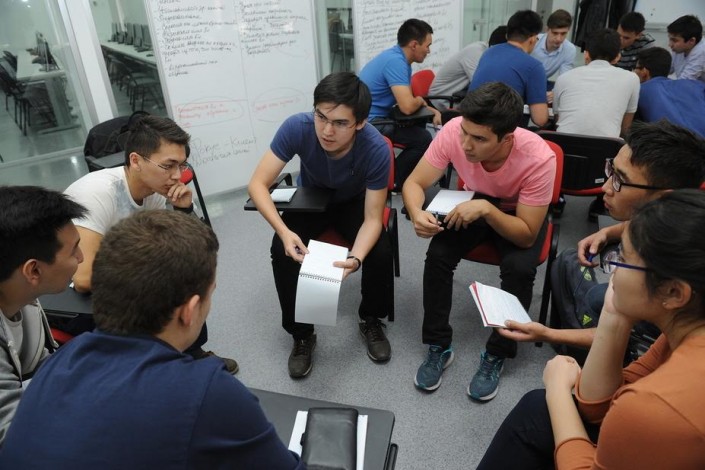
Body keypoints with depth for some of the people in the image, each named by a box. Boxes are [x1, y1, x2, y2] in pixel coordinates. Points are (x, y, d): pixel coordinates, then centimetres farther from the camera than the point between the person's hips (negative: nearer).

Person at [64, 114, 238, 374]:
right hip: (69, 291, -7)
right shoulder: (98, 192, -30)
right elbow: (84, 278, -36)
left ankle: (190, 350, 15)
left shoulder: (155, 190, -9)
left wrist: (183, 210, -17)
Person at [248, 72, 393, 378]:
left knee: (380, 252, -26)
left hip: (354, 202, 0)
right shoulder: (297, 127, -32)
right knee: (282, 253, -25)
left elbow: (372, 218, -28)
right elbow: (258, 184, -28)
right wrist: (284, 231, -45)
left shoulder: (377, 149, -33)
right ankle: (301, 334, -1)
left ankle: (371, 321, 6)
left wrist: (355, 258, -48)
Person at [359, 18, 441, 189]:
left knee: (419, 122, 21)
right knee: (423, 138, -16)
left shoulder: (397, 57, 11)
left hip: (374, 115, 11)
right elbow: (407, 106, -30)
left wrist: (432, 111, 8)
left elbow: (408, 98, 22)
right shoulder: (395, 61, -21)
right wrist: (420, 100, -6)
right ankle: (391, 183, -2)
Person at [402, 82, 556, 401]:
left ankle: (496, 356, -5)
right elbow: (414, 183, -20)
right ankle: (439, 347, -4)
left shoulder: (538, 159, -35)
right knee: (437, 254, -23)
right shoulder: (454, 132, -29)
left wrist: (485, 208, -45)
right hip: (474, 204, 2)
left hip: (519, 216, -2)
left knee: (519, 268, -30)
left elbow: (527, 236, -29)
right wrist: (417, 213, -42)